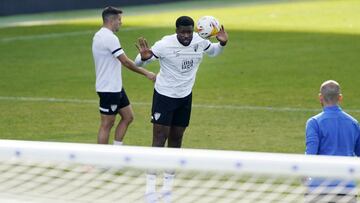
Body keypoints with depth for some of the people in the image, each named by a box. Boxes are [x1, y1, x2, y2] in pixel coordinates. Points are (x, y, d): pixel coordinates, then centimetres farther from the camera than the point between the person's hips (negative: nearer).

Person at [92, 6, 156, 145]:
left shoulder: (99, 35, 12)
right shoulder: (110, 38, -20)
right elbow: (125, 62, -19)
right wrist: (146, 73, -12)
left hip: (115, 87, 10)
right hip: (109, 89, -10)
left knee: (128, 117, 14)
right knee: (107, 124, -4)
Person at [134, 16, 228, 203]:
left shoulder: (200, 42, -7)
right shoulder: (165, 45, -22)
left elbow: (213, 51, 16)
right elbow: (138, 62, -16)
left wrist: (222, 43, -6)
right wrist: (144, 56, -40)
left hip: (185, 97, 5)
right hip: (164, 96, -5)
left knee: (176, 140, 9)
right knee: (159, 140, -10)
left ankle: (168, 185, 19)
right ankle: (150, 186, -7)